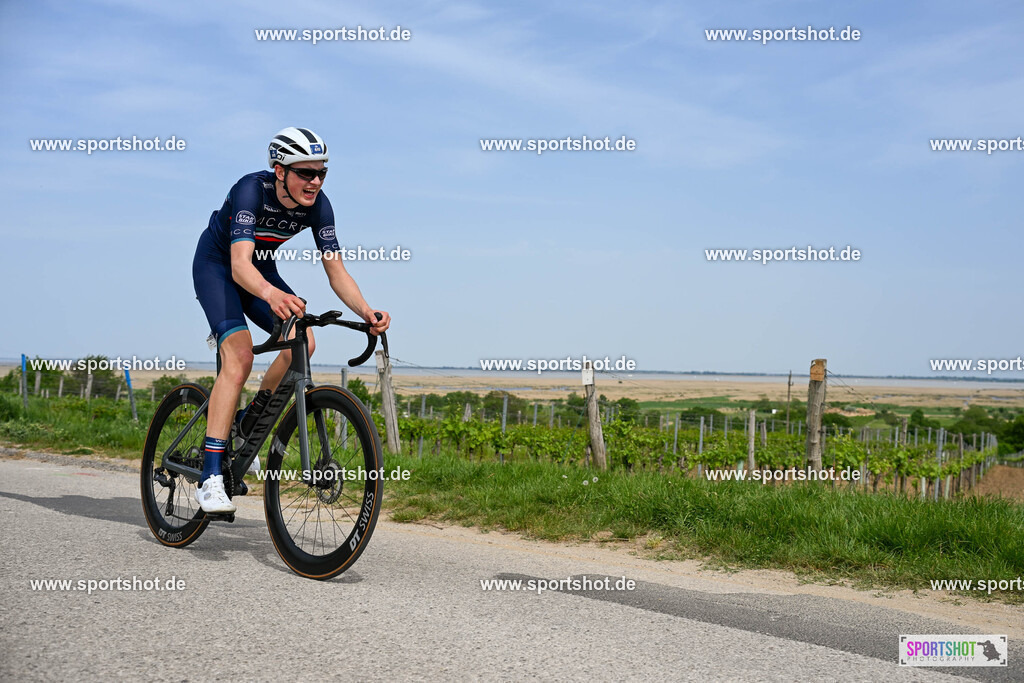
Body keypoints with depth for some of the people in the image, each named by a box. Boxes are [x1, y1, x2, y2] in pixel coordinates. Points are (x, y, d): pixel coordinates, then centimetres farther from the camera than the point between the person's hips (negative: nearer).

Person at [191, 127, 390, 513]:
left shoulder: (317, 204, -18)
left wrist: (366, 312, -35)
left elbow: (336, 270, -18)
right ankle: (210, 479, -26)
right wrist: (271, 294, -65)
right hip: (216, 264, -5)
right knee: (239, 356, -26)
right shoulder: (252, 190, -33)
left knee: (302, 342, -19)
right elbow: (240, 264, -44)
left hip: (261, 271, 5)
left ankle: (247, 423, 6)